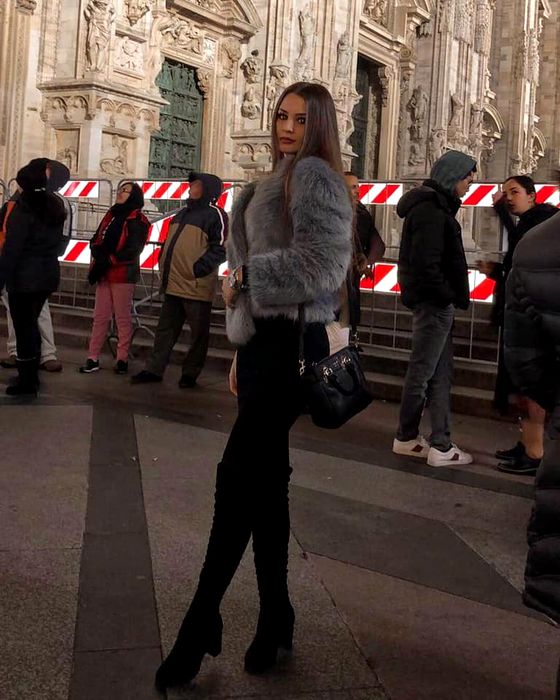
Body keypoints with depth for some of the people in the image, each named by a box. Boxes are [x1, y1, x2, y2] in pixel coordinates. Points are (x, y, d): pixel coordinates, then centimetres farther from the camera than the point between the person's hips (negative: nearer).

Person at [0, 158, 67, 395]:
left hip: (24, 278, -8)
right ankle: (31, 375, 26)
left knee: (23, 326, 0)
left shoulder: (23, 209, -15)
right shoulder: (55, 207, 8)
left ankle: (27, 381, 6)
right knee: (31, 323, 19)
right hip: (48, 275, 8)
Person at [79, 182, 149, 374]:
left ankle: (122, 359, 6)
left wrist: (109, 260, -18)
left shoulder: (137, 220, -4)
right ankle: (93, 358, 8)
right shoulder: (111, 215, 18)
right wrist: (98, 252, -6)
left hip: (123, 274, -7)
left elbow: (132, 249, -14)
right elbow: (96, 240, 16)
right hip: (104, 274, 7)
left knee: (123, 318, -1)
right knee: (100, 317, 6)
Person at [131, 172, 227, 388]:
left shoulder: (215, 214, -6)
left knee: (198, 333, 3)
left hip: (197, 287, -8)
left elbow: (220, 249, -14)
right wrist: (164, 266, 16)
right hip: (173, 284, 8)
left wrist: (198, 269, -19)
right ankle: (154, 369, 19)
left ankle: (190, 373, 13)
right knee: (165, 329, 12)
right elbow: (169, 242, 27)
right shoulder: (183, 213, 20)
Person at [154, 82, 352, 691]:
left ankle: (199, 626, 2)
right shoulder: (278, 179, 22)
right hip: (262, 342, 9)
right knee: (264, 481, 10)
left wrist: (244, 276, -9)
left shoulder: (313, 174, -5)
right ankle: (275, 618, 21)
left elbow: (322, 263, -18)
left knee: (238, 478, -9)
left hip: (290, 344, -9)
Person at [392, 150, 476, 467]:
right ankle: (407, 438, 9)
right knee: (422, 372, -1)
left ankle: (441, 445, 14)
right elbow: (426, 265, -21)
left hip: (436, 303, 10)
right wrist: (450, 297, -13)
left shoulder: (435, 205, 18)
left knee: (441, 375, 10)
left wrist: (453, 297, 7)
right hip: (434, 303, -10)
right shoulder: (431, 210, -14)